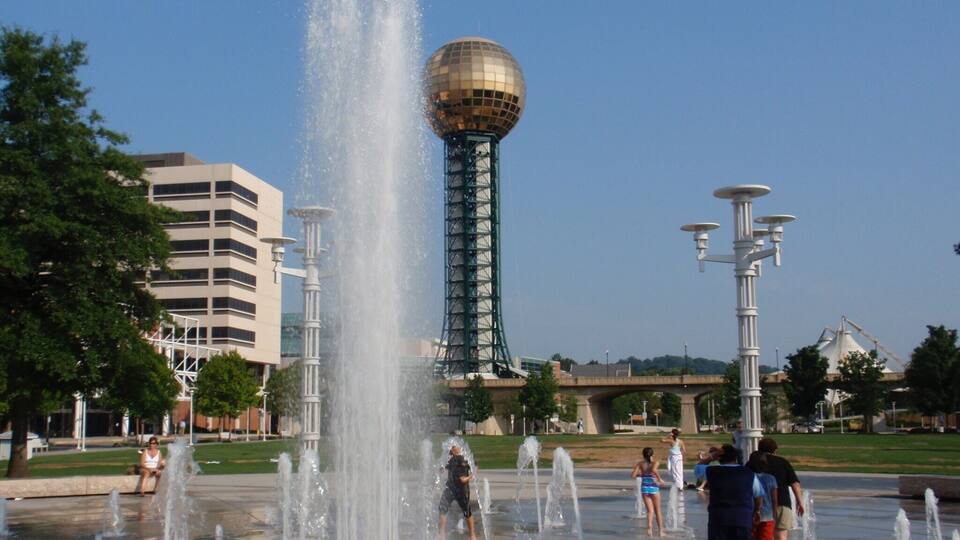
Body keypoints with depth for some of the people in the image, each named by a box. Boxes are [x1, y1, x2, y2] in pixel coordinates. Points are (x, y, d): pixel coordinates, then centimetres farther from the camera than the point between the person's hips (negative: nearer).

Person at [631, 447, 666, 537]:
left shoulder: (640, 463, 3)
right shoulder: (655, 462, -5)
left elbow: (633, 475, -3)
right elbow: (653, 470, -28)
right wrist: (660, 479, -16)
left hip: (644, 488, 2)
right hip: (654, 488, -2)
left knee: (650, 510, 5)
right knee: (657, 510, 15)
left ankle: (649, 526, -22)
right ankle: (660, 531, 20)